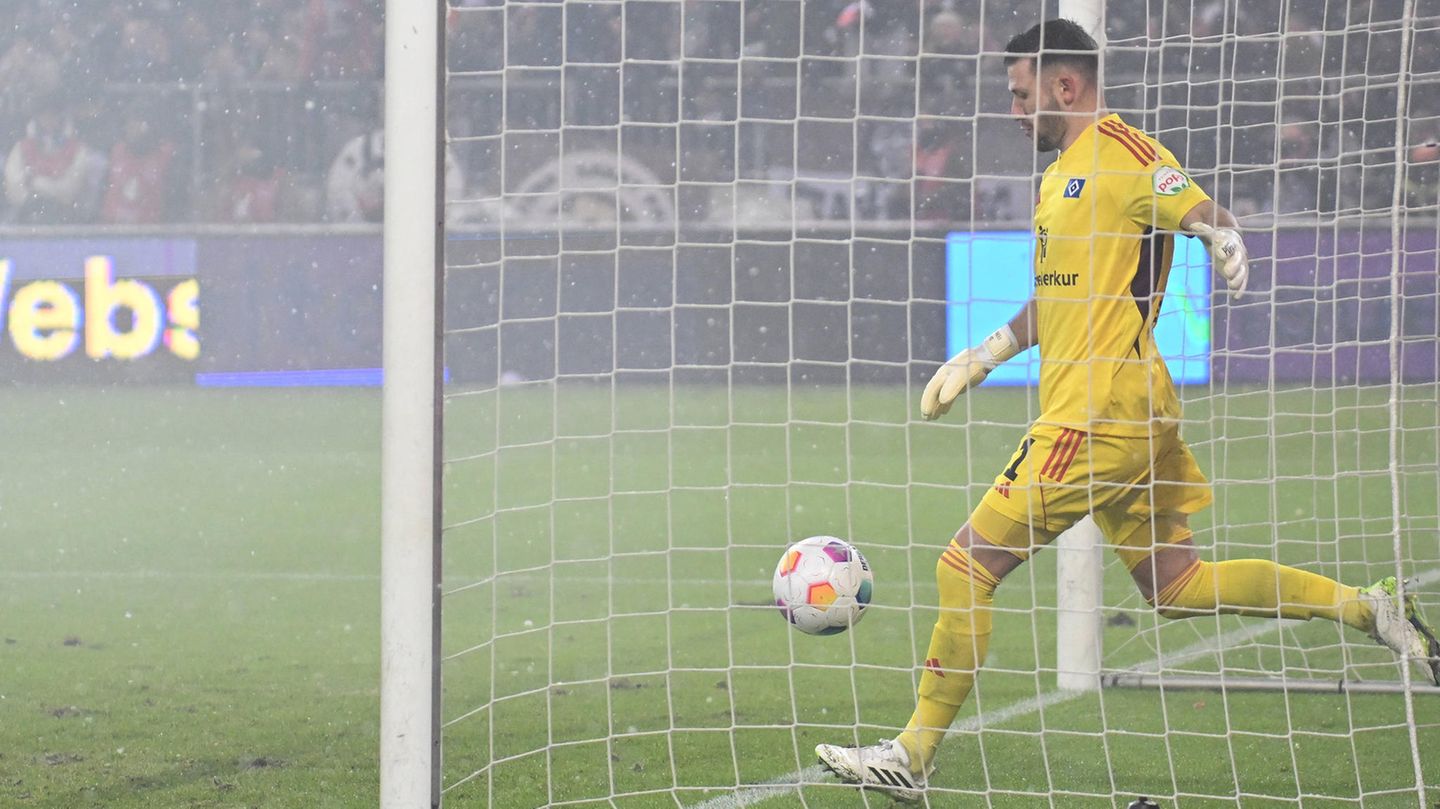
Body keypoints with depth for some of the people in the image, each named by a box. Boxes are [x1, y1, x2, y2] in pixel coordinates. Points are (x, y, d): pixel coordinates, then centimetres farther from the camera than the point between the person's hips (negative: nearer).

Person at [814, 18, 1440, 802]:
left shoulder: (1121, 153, -10)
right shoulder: (1060, 174, 20)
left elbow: (1212, 220, -19)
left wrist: (1227, 247, -41)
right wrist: (978, 358, 27)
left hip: (1097, 412, -10)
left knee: (967, 567, -9)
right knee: (1178, 587, 10)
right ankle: (1370, 608, 11)